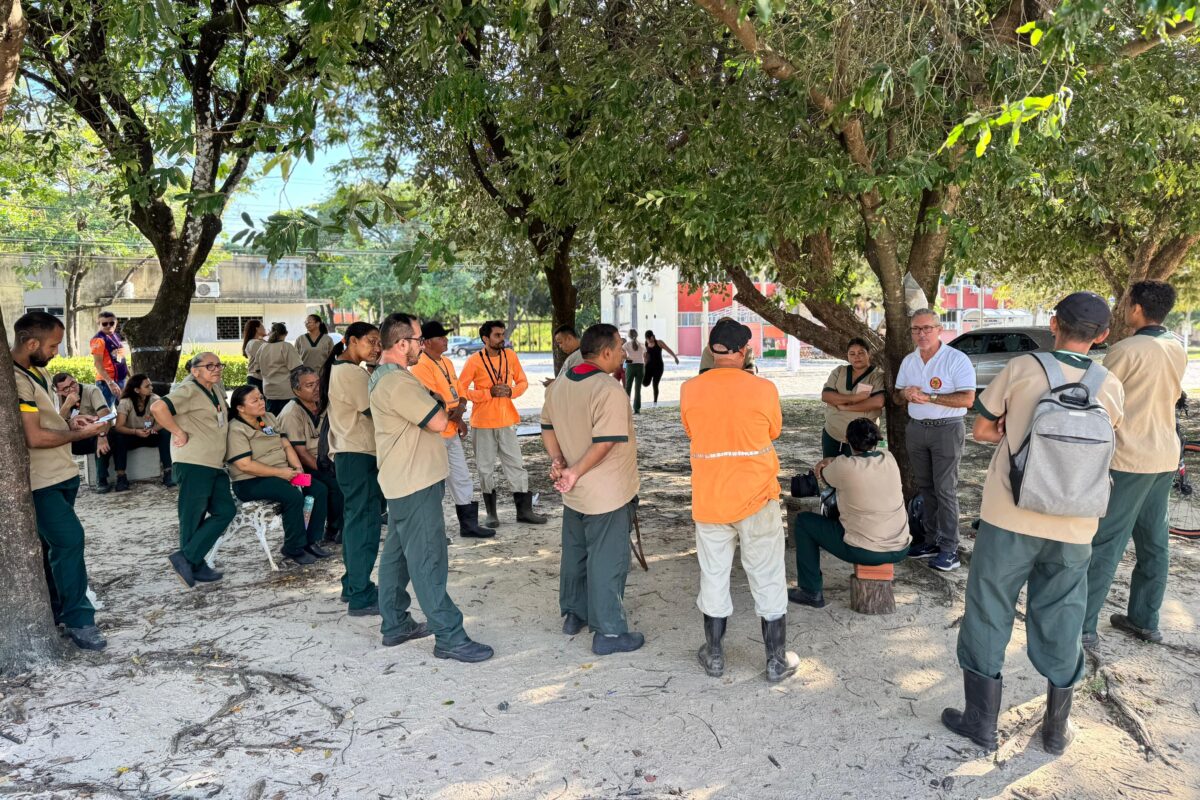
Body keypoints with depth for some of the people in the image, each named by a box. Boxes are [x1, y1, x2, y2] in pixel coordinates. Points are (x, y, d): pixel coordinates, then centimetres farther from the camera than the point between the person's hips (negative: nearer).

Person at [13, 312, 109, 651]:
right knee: (69, 540, -13)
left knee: (55, 546, 17)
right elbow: (34, 437, -23)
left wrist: (69, 420, 6)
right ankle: (78, 620, -3)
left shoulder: (38, 372, 10)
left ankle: (52, 612, 30)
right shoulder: (16, 380, -21)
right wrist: (81, 434, -11)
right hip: (40, 481, -10)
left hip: (61, 474, 10)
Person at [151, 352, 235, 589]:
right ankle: (191, 563, 11)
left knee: (225, 511, 7)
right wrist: (179, 433, -17)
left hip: (215, 463, 9)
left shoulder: (217, 388, 15)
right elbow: (158, 408, -25)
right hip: (193, 463, -9)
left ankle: (188, 559, 12)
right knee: (194, 516, -1)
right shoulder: (188, 390, -10)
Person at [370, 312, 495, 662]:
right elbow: (438, 422, -23)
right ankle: (449, 637, 0)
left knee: (397, 553, 17)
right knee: (428, 559, -6)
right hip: (416, 483, -11)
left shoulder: (385, 376, 14)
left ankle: (394, 624, 28)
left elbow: (422, 415, 19)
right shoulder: (397, 382, -21)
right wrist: (448, 409, -3)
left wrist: (442, 411, 1)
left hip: (403, 481, 11)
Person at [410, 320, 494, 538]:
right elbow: (435, 400, -20)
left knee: (462, 479, 15)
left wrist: (459, 409, -9)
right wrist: (457, 418, -10)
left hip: (452, 431, 9)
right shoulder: (420, 366, -16)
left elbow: (458, 392, 12)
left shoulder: (447, 362, 13)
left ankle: (469, 524, 25)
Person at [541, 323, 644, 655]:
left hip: (574, 492, 8)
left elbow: (548, 427, 10)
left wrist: (557, 461, -1)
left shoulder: (560, 385, 4)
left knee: (575, 553, 21)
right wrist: (575, 473, -19)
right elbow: (605, 443, -27)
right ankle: (609, 633, 11)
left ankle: (573, 614, 35)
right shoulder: (609, 390, -22)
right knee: (608, 562, 2)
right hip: (608, 494, -8)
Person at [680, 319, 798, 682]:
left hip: (709, 500, 2)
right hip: (756, 499, -2)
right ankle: (777, 660, 22)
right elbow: (774, 432, 5)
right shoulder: (763, 389, -11)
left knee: (713, 577, 15)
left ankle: (714, 656, 27)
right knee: (768, 580, 11)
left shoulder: (690, 390, -7)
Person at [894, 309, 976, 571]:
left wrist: (929, 397, -22)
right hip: (916, 429, 6)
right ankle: (931, 540, 19)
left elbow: (967, 399, -18)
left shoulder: (957, 360, -11)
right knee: (925, 487, 11)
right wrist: (904, 394, -8)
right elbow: (896, 396, 16)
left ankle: (949, 549, 0)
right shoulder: (908, 361, 9)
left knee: (945, 490, -5)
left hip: (947, 430, -6)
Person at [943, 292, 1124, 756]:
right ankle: (1057, 729, 30)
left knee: (988, 617, 10)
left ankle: (981, 723, 19)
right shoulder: (1111, 388, 0)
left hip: (1009, 519, -3)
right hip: (1073, 528, 3)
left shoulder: (1021, 369, -9)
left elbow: (982, 430, 0)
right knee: (1060, 626, 16)